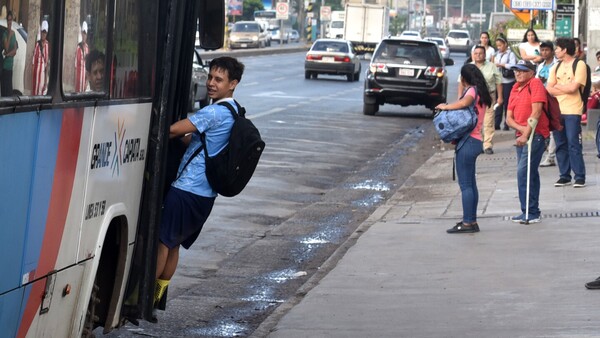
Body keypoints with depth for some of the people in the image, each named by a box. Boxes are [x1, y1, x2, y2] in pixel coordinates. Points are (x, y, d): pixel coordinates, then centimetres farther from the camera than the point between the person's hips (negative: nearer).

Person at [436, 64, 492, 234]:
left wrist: (445, 106, -18)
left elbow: (464, 103, -31)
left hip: (468, 141, -10)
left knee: (465, 184, -7)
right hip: (475, 141, 10)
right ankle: (472, 220, 18)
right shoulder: (481, 93, 17)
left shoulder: (472, 90, -11)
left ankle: (467, 223, -8)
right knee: (471, 183, 14)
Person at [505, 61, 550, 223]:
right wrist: (521, 128, -10)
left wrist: (526, 134, -19)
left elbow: (536, 112, -17)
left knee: (523, 172, -15)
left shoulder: (535, 83, -9)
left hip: (535, 135, -8)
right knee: (530, 174, 13)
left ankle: (530, 213, -13)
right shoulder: (515, 89, 14)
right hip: (522, 135, 8)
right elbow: (509, 118, 10)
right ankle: (533, 212, 19)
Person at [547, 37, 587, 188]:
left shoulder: (579, 65, -4)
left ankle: (580, 177, -4)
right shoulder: (556, 67, 14)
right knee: (560, 145, 6)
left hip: (572, 111, -6)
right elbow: (549, 89, 4)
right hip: (557, 111, 6)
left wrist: (557, 86, 0)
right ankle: (564, 176, 12)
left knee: (573, 144, -8)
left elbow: (573, 87, -14)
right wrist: (567, 89, -8)